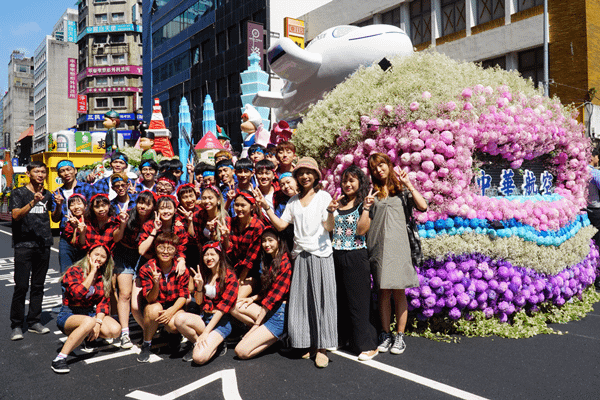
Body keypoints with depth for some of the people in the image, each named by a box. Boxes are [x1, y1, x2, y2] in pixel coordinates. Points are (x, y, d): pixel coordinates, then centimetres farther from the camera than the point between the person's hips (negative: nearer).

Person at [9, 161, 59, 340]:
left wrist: (58, 205, -3)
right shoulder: (19, 193, 2)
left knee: (38, 285, 9)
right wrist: (33, 202, -25)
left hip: (43, 245, 4)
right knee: (21, 286, -5)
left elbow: (55, 219, 15)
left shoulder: (47, 195, 14)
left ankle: (34, 321, 18)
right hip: (23, 245, -4)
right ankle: (16, 325, 5)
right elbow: (15, 215, -13)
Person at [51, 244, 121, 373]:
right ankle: (60, 358, -32)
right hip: (69, 315, -5)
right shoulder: (74, 271, -7)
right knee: (89, 321, -38)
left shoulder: (104, 277, 8)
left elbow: (104, 302, 2)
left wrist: (98, 322, -13)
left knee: (115, 330, -19)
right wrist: (92, 272, -17)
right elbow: (78, 293, -24)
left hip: (91, 313, 5)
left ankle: (88, 335, 11)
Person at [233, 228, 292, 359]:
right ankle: (265, 332, -1)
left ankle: (278, 336, 2)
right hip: (268, 309, 9)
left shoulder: (285, 263, -15)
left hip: (280, 314, -9)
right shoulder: (270, 261, 15)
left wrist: (256, 324, -12)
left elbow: (273, 297, -16)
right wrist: (253, 298, 0)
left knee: (241, 352, -14)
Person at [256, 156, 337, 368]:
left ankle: (321, 347, 4)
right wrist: (266, 207, 4)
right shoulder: (294, 201, 15)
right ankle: (310, 345, 16)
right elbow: (281, 225, 9)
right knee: (301, 301, 5)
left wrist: (331, 210, -24)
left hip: (320, 254, -4)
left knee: (321, 299, -2)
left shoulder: (323, 196, 1)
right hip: (300, 255, 5)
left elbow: (329, 227, -7)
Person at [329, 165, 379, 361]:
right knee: (338, 299, 13)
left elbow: (361, 230, -14)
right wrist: (331, 210, -3)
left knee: (358, 300, -3)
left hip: (356, 257, -5)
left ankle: (368, 345, 6)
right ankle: (341, 337, 29)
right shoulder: (337, 203, 13)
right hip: (336, 256, 6)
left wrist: (366, 207, -20)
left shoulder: (364, 203, -2)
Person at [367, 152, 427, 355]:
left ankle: (400, 336, 11)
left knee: (398, 292, 1)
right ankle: (385, 334, 16)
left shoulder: (401, 190, 11)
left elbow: (423, 206, -4)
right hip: (377, 246, 1)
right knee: (383, 292, 5)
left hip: (398, 245, -1)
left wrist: (408, 185, -2)